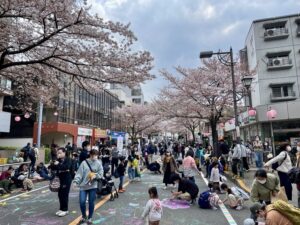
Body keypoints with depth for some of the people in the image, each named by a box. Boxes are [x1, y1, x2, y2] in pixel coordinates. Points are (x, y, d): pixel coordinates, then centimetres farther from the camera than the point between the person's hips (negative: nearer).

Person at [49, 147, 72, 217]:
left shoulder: (68, 160, -10)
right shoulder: (58, 160, 10)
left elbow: (66, 167, -27)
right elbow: (52, 167, 5)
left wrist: (58, 165, -23)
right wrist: (53, 164, -15)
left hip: (67, 179, -6)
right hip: (60, 179, 6)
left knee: (65, 194, -1)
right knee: (60, 194, 11)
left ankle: (65, 210, 11)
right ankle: (61, 209, 25)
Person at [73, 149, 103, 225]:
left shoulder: (99, 163, -3)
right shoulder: (84, 163, -6)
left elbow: (101, 174, -2)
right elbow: (79, 173, -7)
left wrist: (95, 176, -20)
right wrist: (75, 181, -18)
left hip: (93, 186, 0)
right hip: (83, 186, 0)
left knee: (91, 203, 8)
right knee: (82, 202, -1)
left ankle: (89, 218, 28)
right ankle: (84, 217, 26)